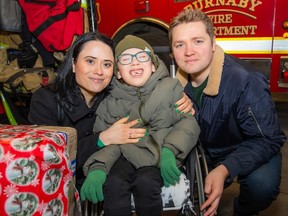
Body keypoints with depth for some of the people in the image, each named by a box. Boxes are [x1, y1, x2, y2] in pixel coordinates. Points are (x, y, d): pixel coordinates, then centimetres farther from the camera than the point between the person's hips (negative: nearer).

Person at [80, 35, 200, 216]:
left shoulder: (170, 87, 1)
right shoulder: (111, 102, 5)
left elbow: (188, 122, -4)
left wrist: (169, 150, -21)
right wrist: (97, 167, -23)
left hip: (160, 154, -1)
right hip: (127, 155, 2)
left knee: (145, 182, -29)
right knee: (113, 183, -27)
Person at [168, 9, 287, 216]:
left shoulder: (246, 82, -30)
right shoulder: (178, 79, -11)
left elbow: (267, 139, -27)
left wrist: (225, 170, -42)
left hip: (249, 152, -4)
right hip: (205, 150, 5)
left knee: (262, 183, -33)